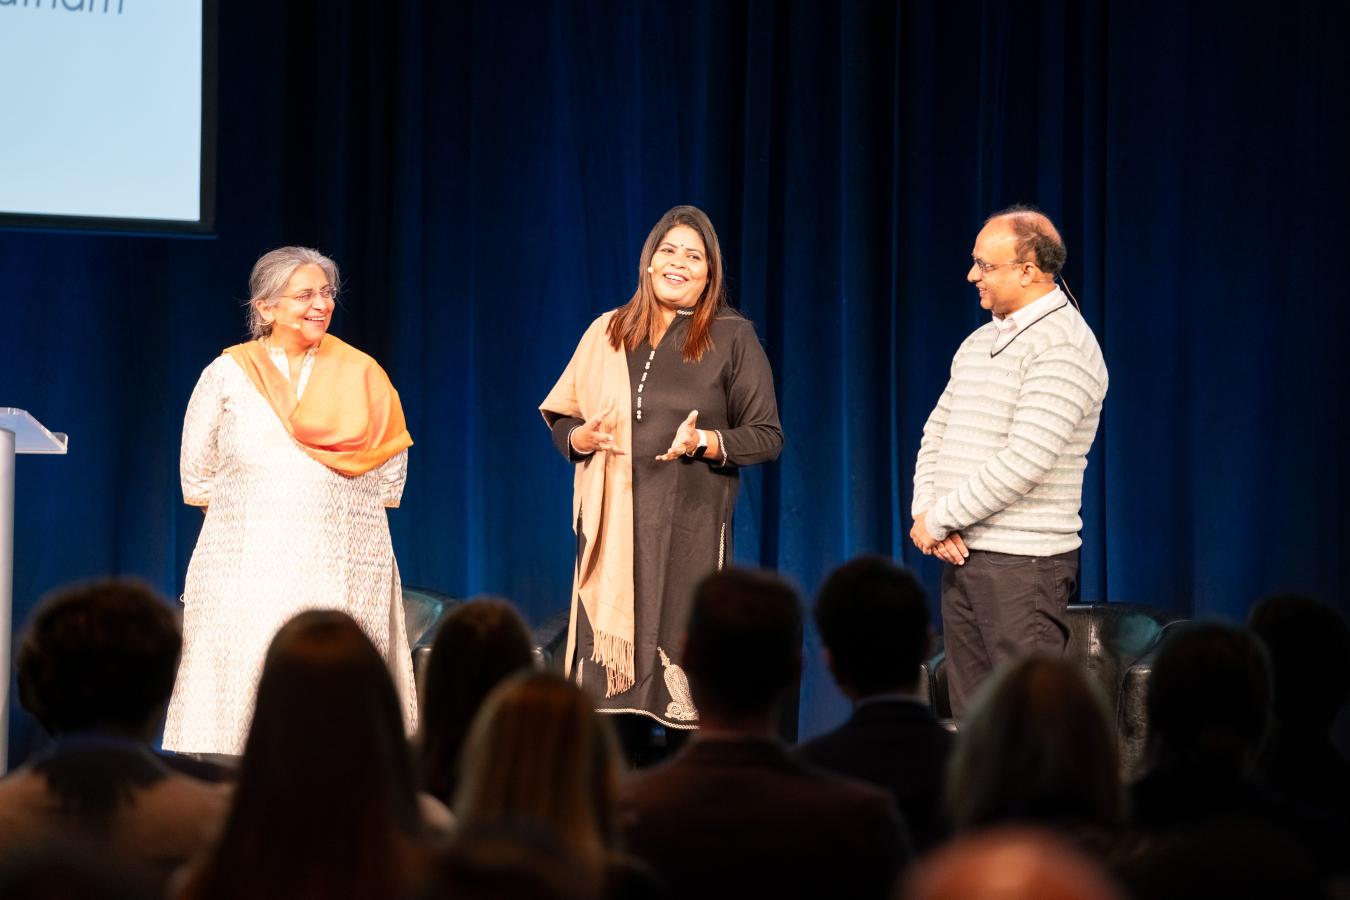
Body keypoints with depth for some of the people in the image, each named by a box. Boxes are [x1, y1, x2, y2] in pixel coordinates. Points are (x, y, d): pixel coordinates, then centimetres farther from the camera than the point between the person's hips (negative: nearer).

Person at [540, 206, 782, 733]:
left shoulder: (732, 337, 5)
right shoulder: (607, 333, 13)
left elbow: (767, 436, 4)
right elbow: (561, 420, 18)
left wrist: (704, 442, -13)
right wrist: (583, 437, -5)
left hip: (690, 528, -3)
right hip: (612, 524, 3)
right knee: (608, 663, -4)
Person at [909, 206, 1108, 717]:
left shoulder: (1063, 348, -12)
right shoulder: (979, 343, 16)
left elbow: (1022, 463, -20)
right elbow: (936, 434, 17)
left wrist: (938, 520, -13)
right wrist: (925, 513, -1)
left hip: (1021, 563, -8)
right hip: (962, 555, 9)